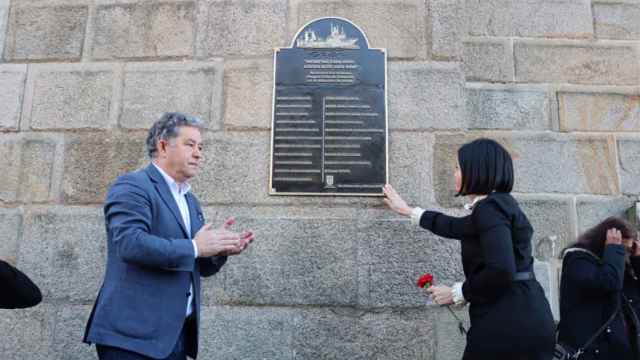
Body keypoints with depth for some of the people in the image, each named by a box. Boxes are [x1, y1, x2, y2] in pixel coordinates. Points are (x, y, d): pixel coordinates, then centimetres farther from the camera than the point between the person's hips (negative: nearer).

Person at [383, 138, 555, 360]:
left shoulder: (490, 207, -14)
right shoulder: (498, 205, 16)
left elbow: (500, 271, -26)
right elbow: (454, 227, 30)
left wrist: (457, 293, -12)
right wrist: (408, 211, 38)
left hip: (509, 325, -9)